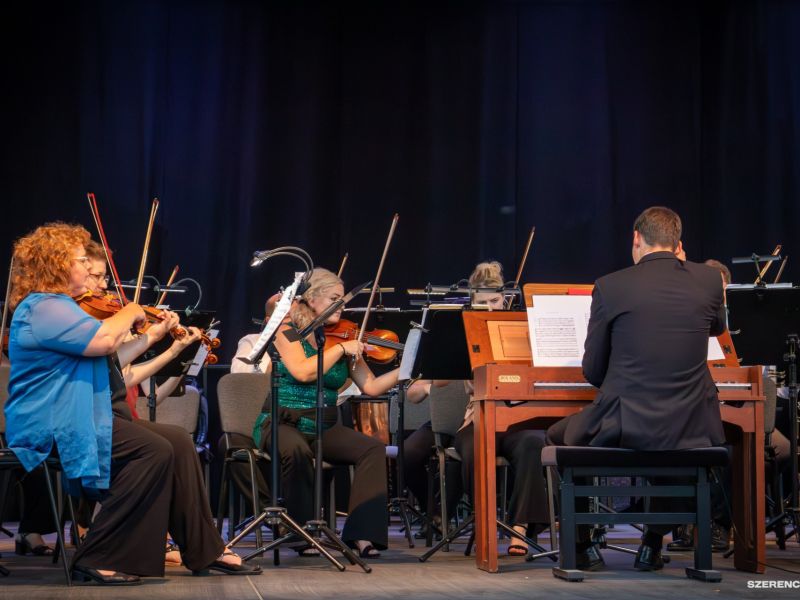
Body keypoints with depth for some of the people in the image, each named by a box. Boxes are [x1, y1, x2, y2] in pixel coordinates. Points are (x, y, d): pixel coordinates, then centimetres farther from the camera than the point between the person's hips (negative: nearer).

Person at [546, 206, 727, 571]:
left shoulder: (610, 287, -6)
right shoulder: (708, 280, 1)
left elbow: (593, 372, 2)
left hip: (621, 429, -2)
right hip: (689, 430, 3)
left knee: (558, 438, 28)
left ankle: (582, 547, 28)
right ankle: (653, 542, 33)